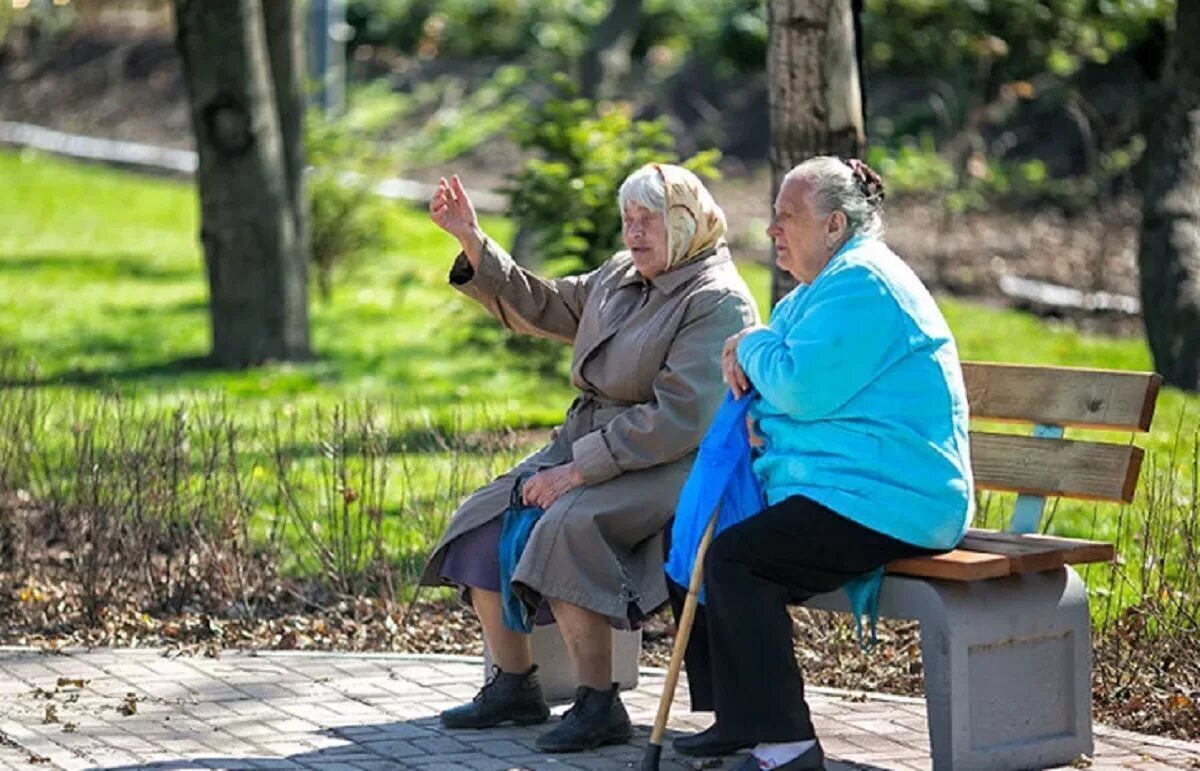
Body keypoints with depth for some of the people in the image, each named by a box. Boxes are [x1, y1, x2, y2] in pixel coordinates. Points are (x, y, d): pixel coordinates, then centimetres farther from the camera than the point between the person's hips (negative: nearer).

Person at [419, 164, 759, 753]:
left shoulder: (717, 302, -14)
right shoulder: (620, 276, 13)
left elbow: (679, 419, -22)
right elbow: (538, 307, 23)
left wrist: (578, 468, -24)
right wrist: (473, 243, 11)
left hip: (668, 464, -9)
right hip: (586, 443, 9)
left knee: (565, 526, -33)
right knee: (483, 521, -4)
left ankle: (598, 705, -25)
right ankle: (513, 687, 5)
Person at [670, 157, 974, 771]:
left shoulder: (862, 283, -16)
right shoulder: (818, 289, 20)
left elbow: (801, 387, -24)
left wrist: (751, 346, -4)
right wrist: (744, 365, 1)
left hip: (885, 504, -12)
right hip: (831, 490, 12)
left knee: (733, 557, -25)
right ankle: (736, 717, 13)